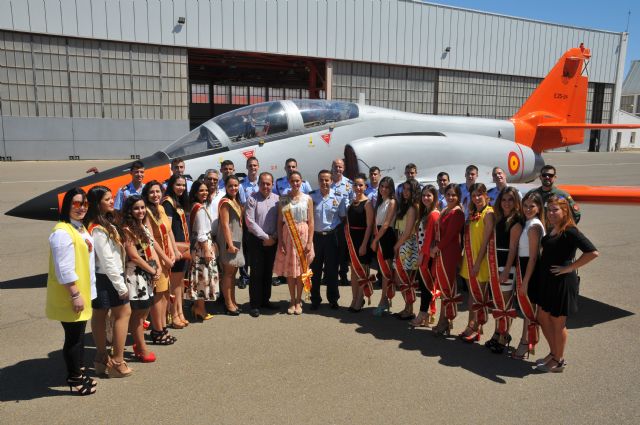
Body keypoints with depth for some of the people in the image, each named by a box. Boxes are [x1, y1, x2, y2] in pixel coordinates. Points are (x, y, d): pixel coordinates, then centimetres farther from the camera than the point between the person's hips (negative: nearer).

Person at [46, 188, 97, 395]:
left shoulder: (81, 228, 12)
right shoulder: (62, 232, -20)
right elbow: (64, 269, -23)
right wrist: (75, 294, -22)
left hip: (83, 291, 9)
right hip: (69, 295, -9)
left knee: (79, 336, 18)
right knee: (73, 338, 2)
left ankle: (78, 375, 30)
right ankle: (74, 380, 16)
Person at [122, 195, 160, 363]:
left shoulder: (145, 227, 11)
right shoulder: (127, 229, -13)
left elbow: (152, 249, 11)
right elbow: (134, 256, -16)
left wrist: (158, 269, -3)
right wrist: (153, 271, -9)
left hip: (148, 274, 8)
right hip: (135, 275, -8)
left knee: (144, 310, 13)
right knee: (137, 313, 1)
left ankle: (138, 344, 28)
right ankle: (142, 350, 11)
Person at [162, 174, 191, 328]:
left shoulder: (179, 202, 15)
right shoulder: (168, 202, -10)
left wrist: (186, 247, 14)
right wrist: (174, 249, -20)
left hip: (183, 246, 8)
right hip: (175, 246, -8)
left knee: (180, 282, 12)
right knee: (174, 283, 0)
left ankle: (180, 314, 20)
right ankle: (174, 316, 9)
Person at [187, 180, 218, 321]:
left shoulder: (195, 207, 11)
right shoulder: (201, 208, -17)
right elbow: (202, 233, -20)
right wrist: (207, 250, -18)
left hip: (197, 245, 9)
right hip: (203, 246, -9)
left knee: (200, 275, 15)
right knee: (203, 274, -1)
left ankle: (197, 305, 23)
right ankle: (200, 309, 9)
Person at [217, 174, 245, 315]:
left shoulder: (236, 201, 14)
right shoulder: (225, 202, -12)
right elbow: (225, 225, -17)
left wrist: (236, 243, 13)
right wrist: (230, 244, -20)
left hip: (237, 240, 8)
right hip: (228, 241, -8)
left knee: (233, 272, 13)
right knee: (228, 272, -2)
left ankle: (233, 301, 21)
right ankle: (228, 304, 6)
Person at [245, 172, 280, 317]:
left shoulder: (277, 199, 3)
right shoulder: (252, 199, -6)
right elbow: (250, 222, -11)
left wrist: (274, 237, -7)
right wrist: (265, 237, -11)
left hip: (272, 241, 4)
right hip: (256, 240, -3)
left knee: (268, 272, 12)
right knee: (256, 273, 0)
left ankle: (265, 300, 25)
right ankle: (255, 304, 9)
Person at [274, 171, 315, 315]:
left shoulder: (307, 199, 0)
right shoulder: (283, 199, 3)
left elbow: (311, 222, -1)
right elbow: (280, 222, 2)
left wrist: (309, 242, -7)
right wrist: (280, 241, -6)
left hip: (303, 235, -1)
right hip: (288, 236, 1)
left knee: (301, 269, 5)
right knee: (289, 270, 6)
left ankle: (298, 301, 19)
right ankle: (292, 301, 20)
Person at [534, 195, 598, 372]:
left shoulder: (570, 232, -17)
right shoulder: (551, 231, 8)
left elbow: (592, 252, -27)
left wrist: (569, 268, -21)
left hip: (562, 282, -8)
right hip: (546, 280, 8)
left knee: (558, 322, 6)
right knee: (543, 318, 17)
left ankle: (559, 361, 23)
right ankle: (553, 353, 35)